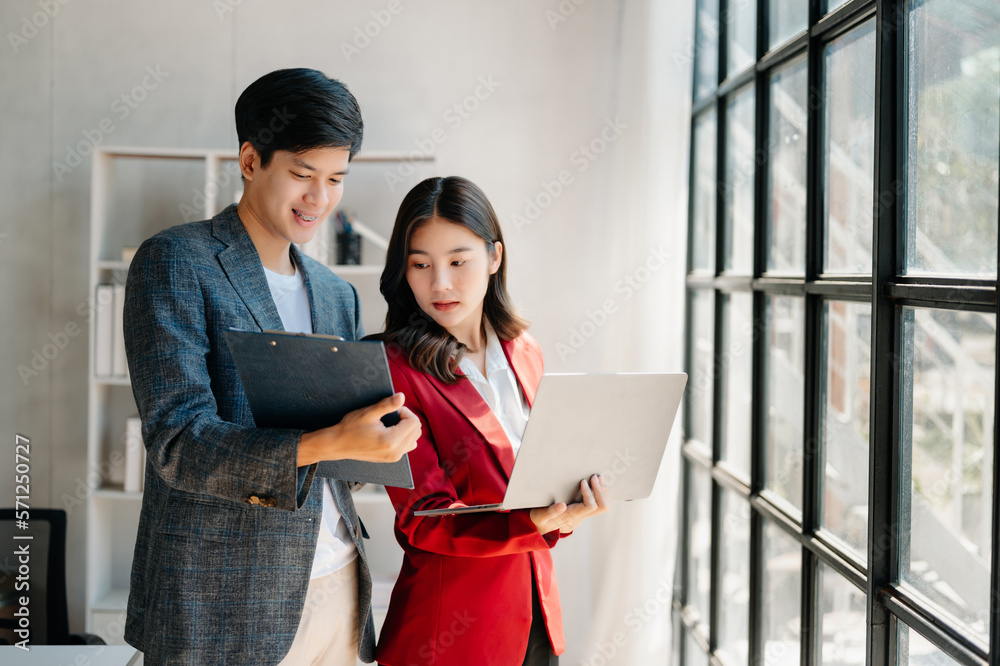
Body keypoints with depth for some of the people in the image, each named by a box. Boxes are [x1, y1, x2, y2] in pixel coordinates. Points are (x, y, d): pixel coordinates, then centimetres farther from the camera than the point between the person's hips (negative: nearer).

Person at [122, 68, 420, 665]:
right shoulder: (175, 262, -6)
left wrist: (392, 431, -6)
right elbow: (178, 442, -17)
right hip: (222, 602, -6)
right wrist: (330, 443, -29)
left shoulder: (338, 295, 14)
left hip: (336, 586, 6)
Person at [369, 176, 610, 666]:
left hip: (535, 616, 6)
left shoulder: (524, 353, 8)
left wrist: (560, 512, -4)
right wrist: (531, 524, -30)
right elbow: (422, 518, -16)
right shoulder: (395, 369, -12)